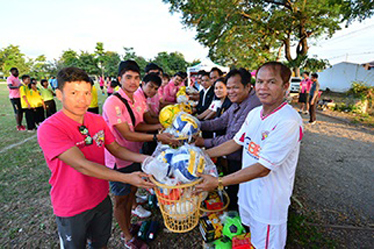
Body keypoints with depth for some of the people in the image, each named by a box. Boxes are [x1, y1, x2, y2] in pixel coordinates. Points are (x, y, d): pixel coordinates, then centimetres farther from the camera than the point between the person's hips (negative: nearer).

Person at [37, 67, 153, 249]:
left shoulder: (98, 121, -5)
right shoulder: (49, 129, -25)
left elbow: (115, 148, 0)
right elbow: (82, 165, -33)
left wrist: (144, 159, -17)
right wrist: (127, 178, -39)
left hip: (101, 198, 5)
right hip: (72, 209, -4)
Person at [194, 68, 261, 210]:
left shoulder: (253, 106, -28)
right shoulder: (238, 102, 4)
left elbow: (233, 138, -27)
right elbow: (222, 121, 5)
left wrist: (205, 142, -20)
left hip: (239, 162, -9)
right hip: (229, 157, 9)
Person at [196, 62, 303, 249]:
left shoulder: (289, 121, -27)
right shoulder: (254, 113, -2)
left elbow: (263, 169, -29)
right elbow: (236, 143, 6)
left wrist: (218, 182, -28)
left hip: (269, 201, -6)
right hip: (247, 191, 7)